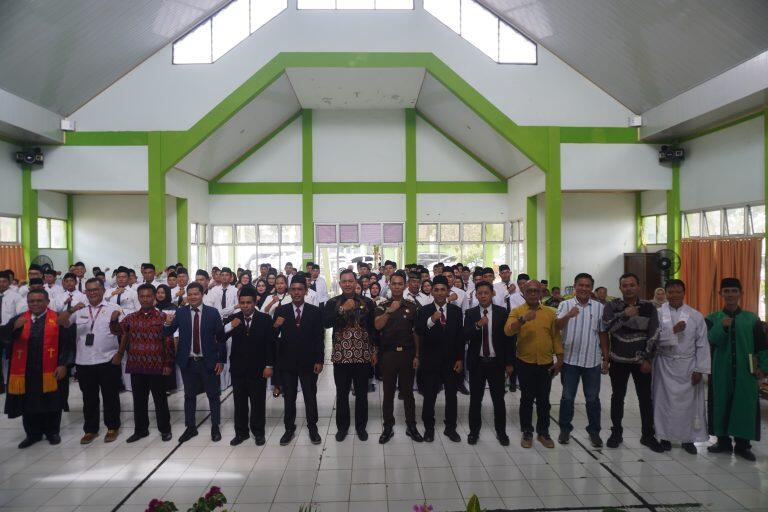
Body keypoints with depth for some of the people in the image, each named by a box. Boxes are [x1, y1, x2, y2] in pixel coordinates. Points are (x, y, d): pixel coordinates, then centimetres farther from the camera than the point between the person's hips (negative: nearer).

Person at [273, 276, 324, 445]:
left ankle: (312, 427, 26)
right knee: (289, 398, 13)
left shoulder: (315, 311, -3)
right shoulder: (281, 310, -2)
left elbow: (319, 338, -2)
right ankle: (289, 428, 27)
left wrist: (319, 361, -6)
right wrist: (275, 326, -24)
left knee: (310, 397, 11)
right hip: (287, 362, 1)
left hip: (308, 362, -1)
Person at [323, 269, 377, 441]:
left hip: (363, 355, 0)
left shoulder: (367, 302, 2)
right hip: (341, 355, 0)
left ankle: (361, 426, 27)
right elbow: (325, 323, -15)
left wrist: (374, 351, 4)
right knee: (342, 393, 11)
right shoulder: (332, 303, 1)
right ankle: (342, 426, 27)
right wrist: (343, 309, -21)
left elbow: (374, 328, 5)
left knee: (361, 393, 10)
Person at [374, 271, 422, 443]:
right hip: (388, 353, 0)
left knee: (408, 391, 9)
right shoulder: (382, 306, 2)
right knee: (388, 392, 8)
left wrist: (417, 356, 1)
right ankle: (388, 427, 20)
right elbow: (377, 326, -15)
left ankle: (411, 426, 22)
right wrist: (390, 311, -26)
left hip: (407, 353, 0)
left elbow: (416, 333, 5)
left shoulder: (412, 307, 3)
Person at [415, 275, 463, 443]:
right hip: (431, 360, -2)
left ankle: (450, 428, 25)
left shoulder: (456, 310, 2)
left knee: (451, 395, 11)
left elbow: (460, 336, 3)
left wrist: (460, 359, -1)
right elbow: (418, 331, -20)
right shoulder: (424, 311, -5)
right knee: (429, 396, 7)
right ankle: (429, 427, 23)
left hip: (451, 361, 2)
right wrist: (431, 321, -37)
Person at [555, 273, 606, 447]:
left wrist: (605, 359, 6)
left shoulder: (599, 307, 4)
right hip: (570, 359, -1)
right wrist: (568, 316, -38)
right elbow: (557, 327, -18)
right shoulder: (565, 305, -2)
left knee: (593, 398, 10)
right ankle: (565, 429, 21)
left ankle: (594, 431, 23)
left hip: (593, 360, 1)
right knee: (567, 397, 8)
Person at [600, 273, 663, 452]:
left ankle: (648, 435, 19)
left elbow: (653, 336, -3)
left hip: (641, 361, 0)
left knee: (645, 398, 6)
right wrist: (625, 315, -27)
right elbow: (605, 329, -17)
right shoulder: (612, 306, -4)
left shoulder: (649, 308, -2)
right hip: (619, 361, 0)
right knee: (618, 397, 9)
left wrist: (647, 360, -7)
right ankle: (616, 433, 21)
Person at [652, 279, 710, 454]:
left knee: (689, 401, 6)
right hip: (665, 364, -1)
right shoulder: (658, 314, -3)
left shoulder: (696, 316, 0)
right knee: (665, 400, 6)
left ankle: (688, 438, 21)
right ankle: (665, 436, 19)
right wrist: (673, 331, -18)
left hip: (688, 365, 1)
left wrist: (700, 369, -4)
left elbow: (702, 344, -1)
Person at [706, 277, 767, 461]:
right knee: (721, 403, 6)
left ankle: (742, 444, 13)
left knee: (745, 404, 1)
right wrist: (722, 327, -25)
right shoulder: (713, 319, 3)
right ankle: (723, 441, 18)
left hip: (746, 371, 0)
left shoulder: (752, 319, 4)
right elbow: (710, 340, -10)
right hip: (721, 371, 0)